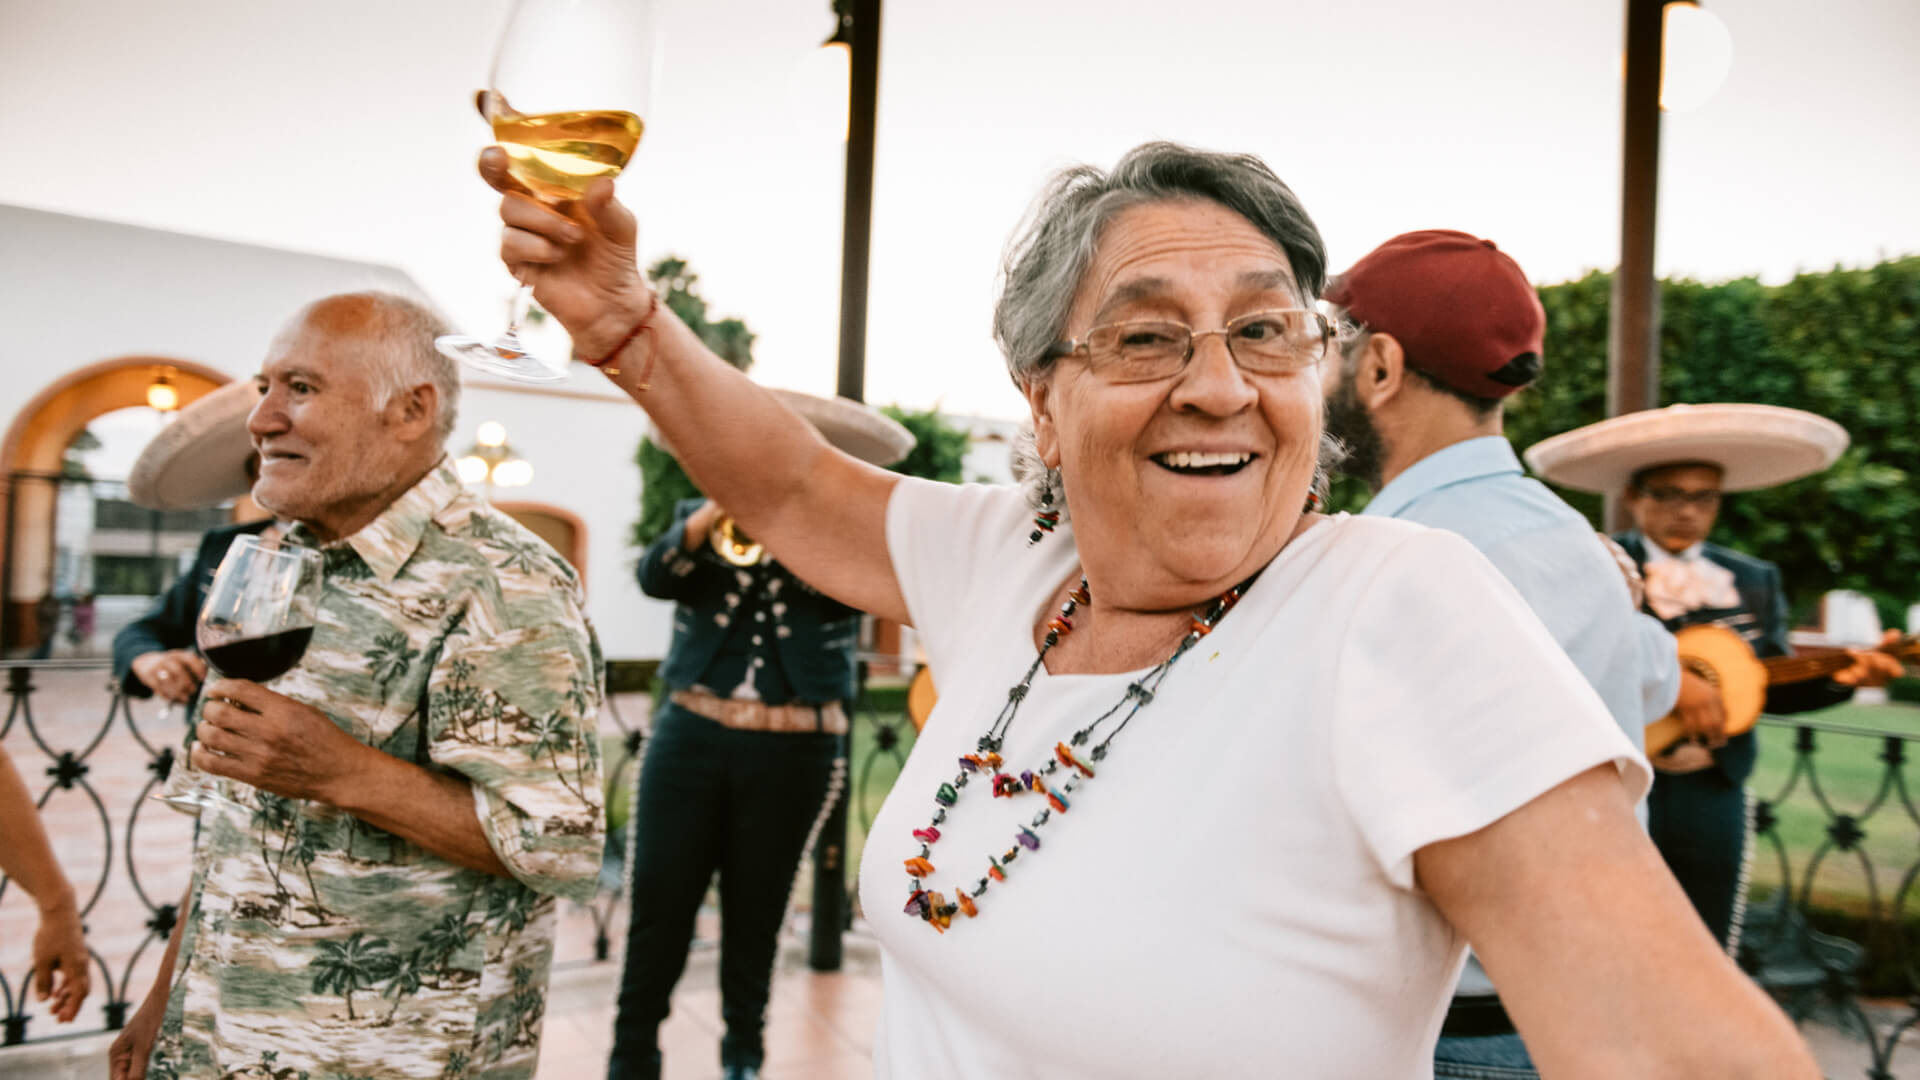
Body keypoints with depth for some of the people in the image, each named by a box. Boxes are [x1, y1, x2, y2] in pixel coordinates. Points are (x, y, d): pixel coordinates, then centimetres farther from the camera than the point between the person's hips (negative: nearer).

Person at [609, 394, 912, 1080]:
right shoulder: (701, 517, 11)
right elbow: (655, 576, -7)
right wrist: (719, 507, -20)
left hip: (793, 752, -1)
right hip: (692, 736, 1)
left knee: (756, 914, 11)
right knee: (659, 904, 2)